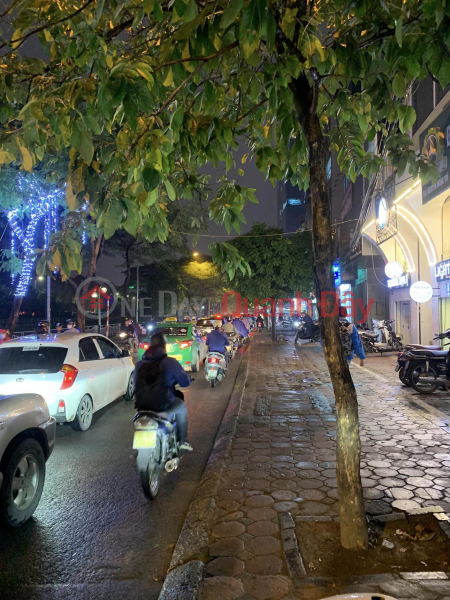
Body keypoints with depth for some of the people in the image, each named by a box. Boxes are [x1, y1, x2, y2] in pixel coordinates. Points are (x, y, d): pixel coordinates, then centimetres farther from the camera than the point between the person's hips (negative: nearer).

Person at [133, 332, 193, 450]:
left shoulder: (139, 364, 4)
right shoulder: (170, 362, -11)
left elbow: (135, 385, 13)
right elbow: (185, 382, -6)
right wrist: (190, 379, 17)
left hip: (142, 405, 5)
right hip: (163, 405, -5)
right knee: (181, 406, 26)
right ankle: (182, 442, 28)